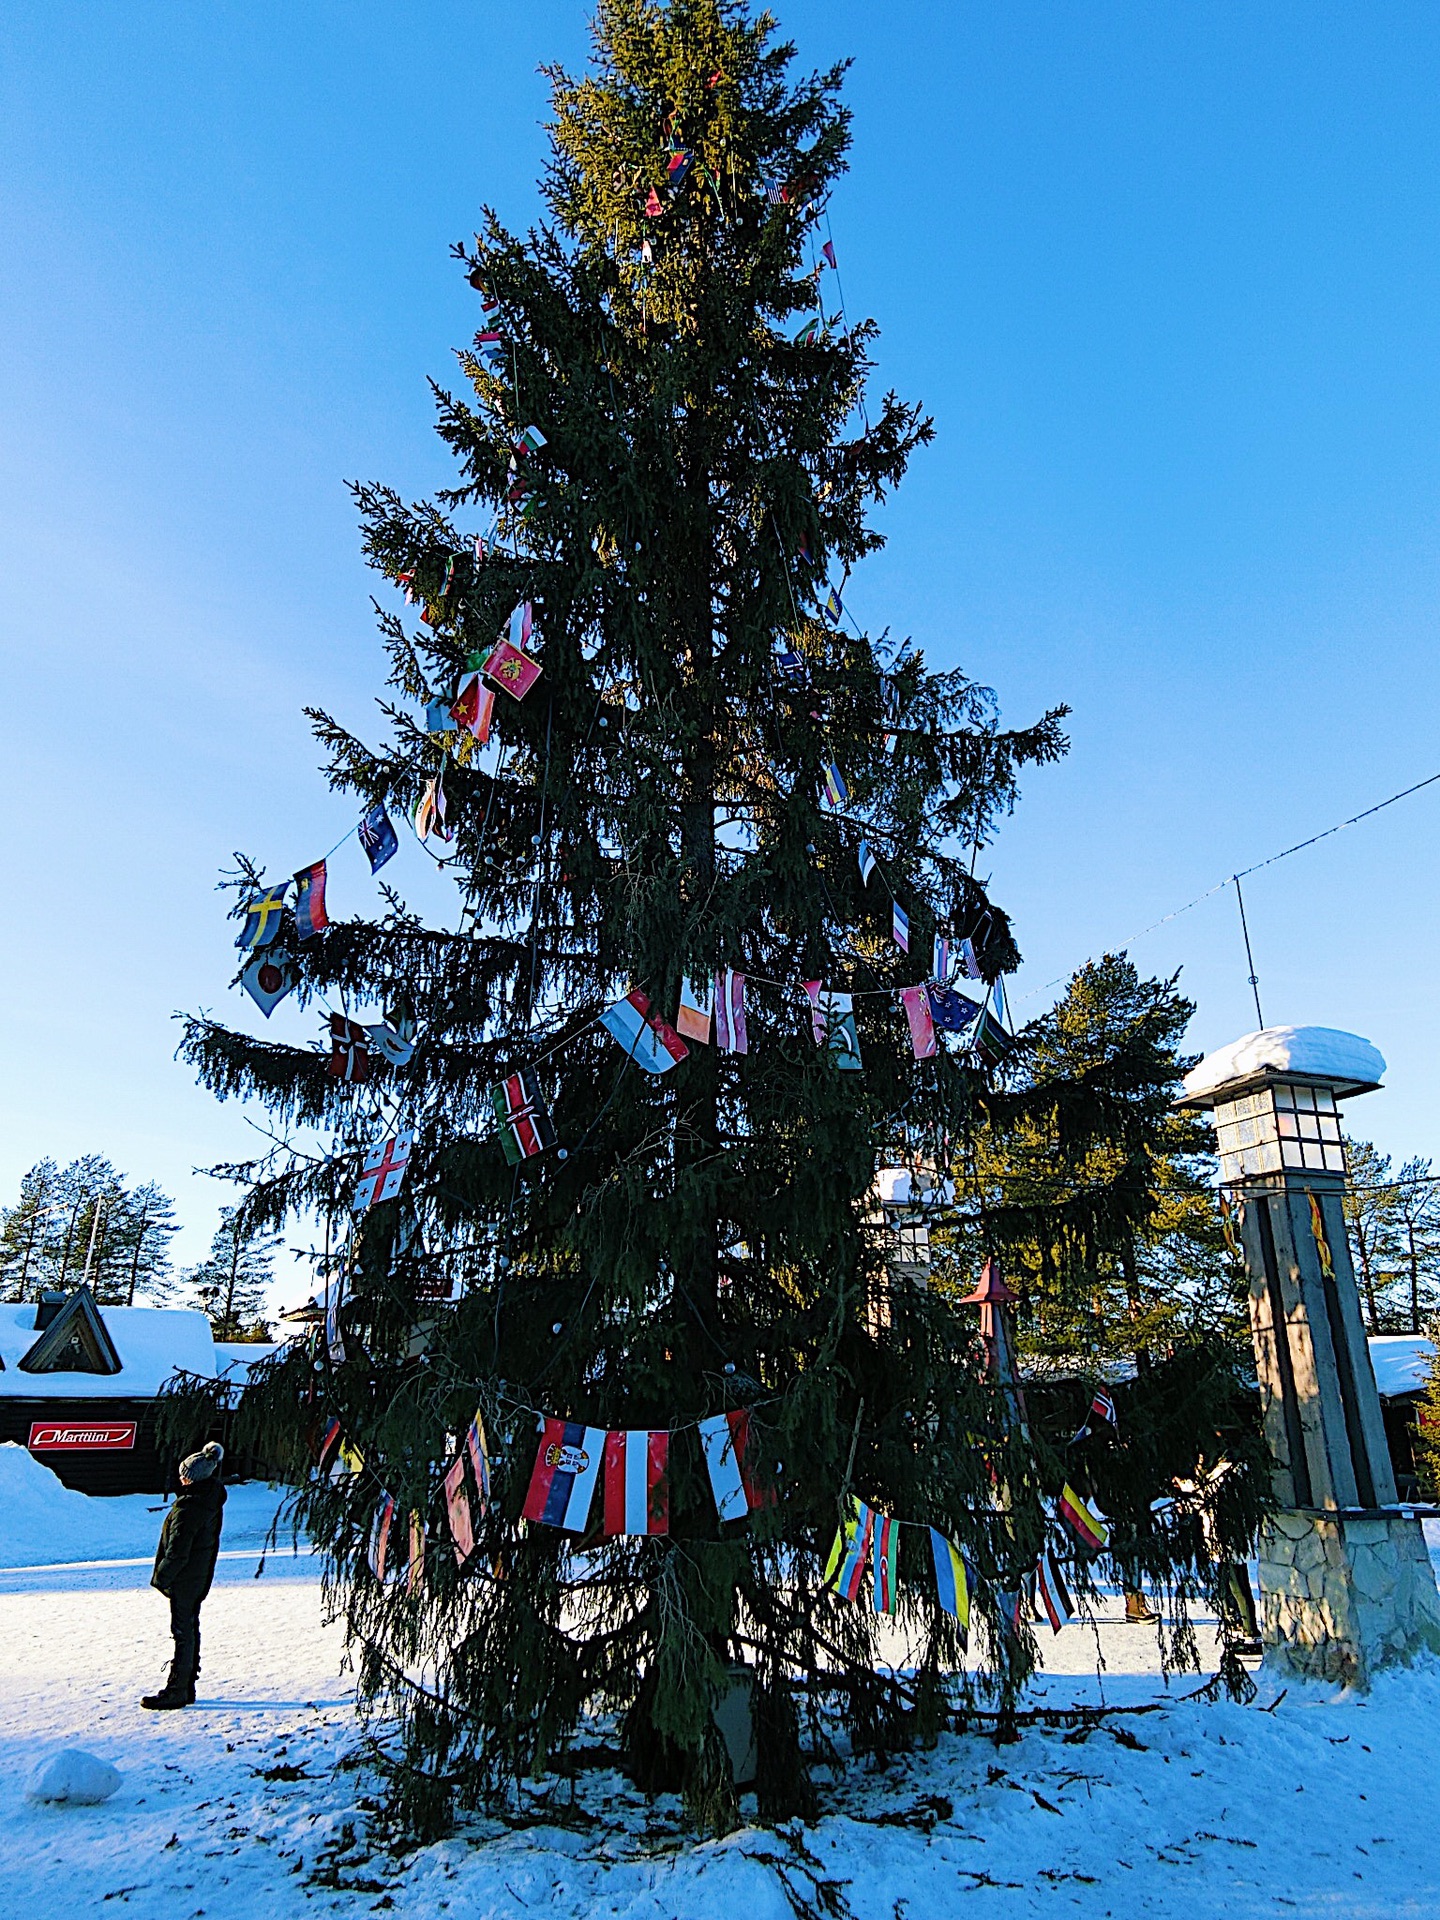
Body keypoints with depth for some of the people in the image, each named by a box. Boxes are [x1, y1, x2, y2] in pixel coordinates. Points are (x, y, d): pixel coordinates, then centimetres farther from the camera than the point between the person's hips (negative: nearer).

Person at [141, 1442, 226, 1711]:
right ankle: (186, 1687, 26)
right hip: (201, 1576, 9)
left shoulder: (189, 1507, -25)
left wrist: (161, 1577, -11)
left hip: (184, 1579, -9)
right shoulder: (213, 1499, 3)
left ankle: (176, 1691, 10)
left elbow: (177, 1552, -21)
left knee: (183, 1632, 0)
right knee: (190, 1629, 17)